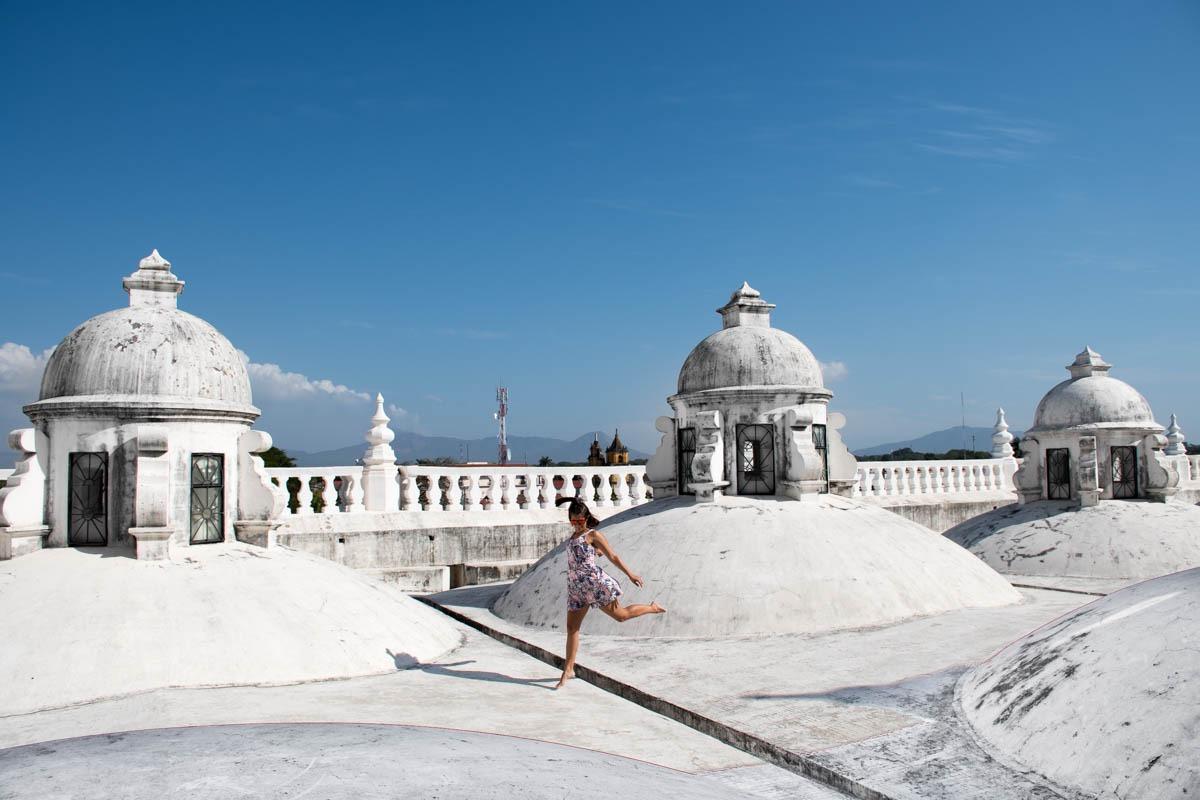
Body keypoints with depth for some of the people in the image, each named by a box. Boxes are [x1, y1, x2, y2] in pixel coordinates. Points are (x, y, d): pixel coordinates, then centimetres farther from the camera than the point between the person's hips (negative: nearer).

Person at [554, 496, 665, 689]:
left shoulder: (593, 534, -5)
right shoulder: (574, 534, 16)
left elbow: (612, 556, -3)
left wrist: (630, 574, -2)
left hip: (595, 582, -7)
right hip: (576, 587, 7)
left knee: (620, 615, 3)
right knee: (571, 628, 4)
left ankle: (653, 608, 27)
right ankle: (568, 669, 11)